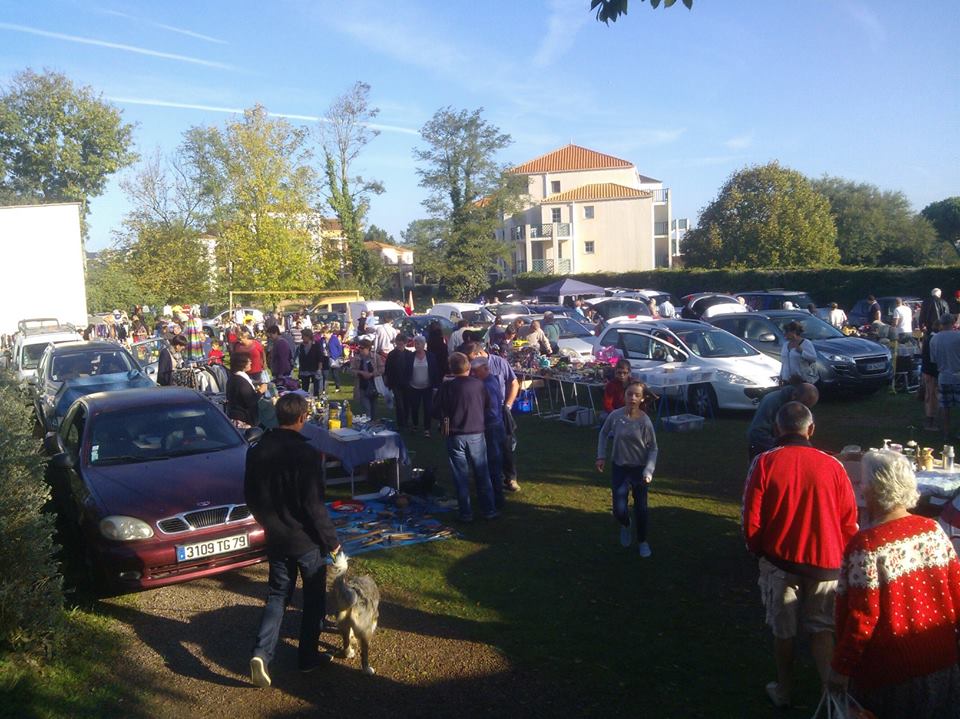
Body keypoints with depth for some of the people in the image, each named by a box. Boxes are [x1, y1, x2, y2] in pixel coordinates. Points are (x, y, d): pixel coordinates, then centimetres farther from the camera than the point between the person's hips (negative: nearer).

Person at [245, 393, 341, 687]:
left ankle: (262, 653, 1)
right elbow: (314, 505, -20)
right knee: (314, 597, 13)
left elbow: (250, 496, 8)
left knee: (277, 595, 16)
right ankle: (308, 656, 23)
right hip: (307, 539, -5)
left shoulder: (257, 451, -2)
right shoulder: (307, 454, -22)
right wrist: (331, 540, -10)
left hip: (275, 538, 5)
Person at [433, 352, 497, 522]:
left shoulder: (447, 387, -11)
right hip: (477, 434, 1)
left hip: (455, 436, -1)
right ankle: (489, 510, 17)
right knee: (482, 473, 12)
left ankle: (466, 513, 10)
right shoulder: (478, 384, -6)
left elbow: (436, 411, -6)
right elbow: (487, 404, 8)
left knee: (461, 476, 7)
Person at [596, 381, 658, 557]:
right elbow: (604, 434, 6)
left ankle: (642, 542, 33)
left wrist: (649, 471, -16)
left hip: (640, 468, -1)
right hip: (619, 467, 1)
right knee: (619, 510, -5)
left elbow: (653, 448, -6)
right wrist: (601, 456, -2)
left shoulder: (645, 421, -16)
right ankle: (625, 525, 34)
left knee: (641, 508, 7)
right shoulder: (615, 415, -13)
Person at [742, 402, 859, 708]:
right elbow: (850, 522, -1)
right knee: (821, 629, 17)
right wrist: (839, 556, 15)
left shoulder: (764, 463, -11)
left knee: (784, 631, 16)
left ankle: (784, 692, 31)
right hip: (826, 562, 1)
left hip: (780, 560, -1)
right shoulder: (832, 466, -7)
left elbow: (751, 519, -9)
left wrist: (759, 551, 9)